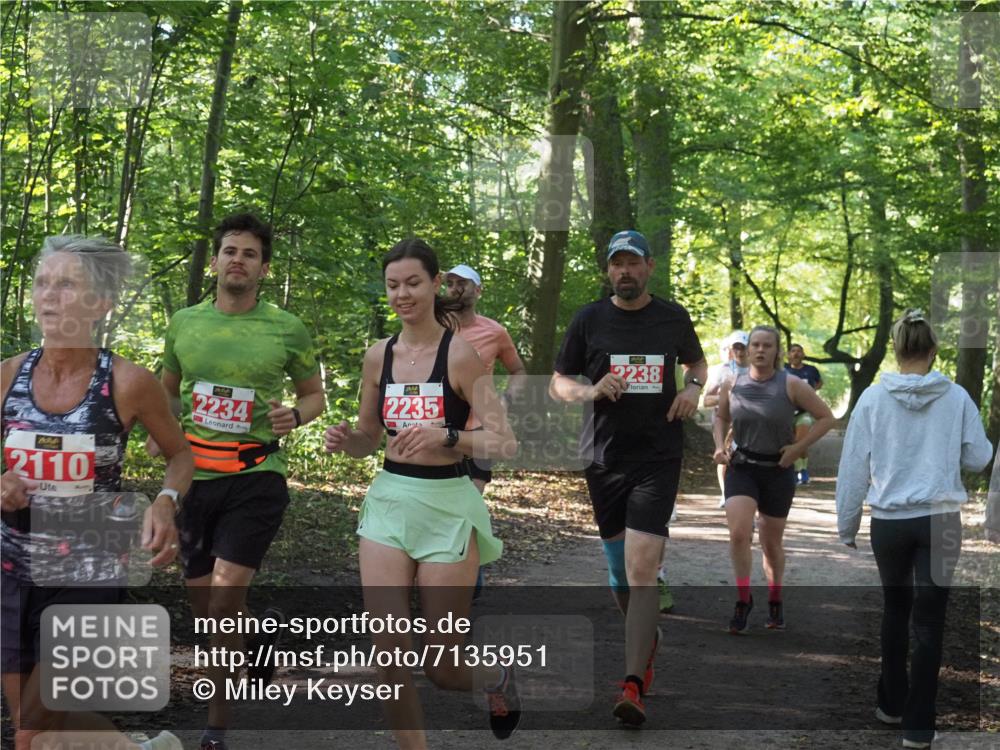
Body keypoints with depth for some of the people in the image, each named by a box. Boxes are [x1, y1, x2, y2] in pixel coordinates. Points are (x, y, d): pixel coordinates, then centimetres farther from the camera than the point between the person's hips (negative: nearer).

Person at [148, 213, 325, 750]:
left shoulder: (287, 330, -3)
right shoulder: (184, 323, 5)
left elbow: (315, 394, 10)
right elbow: (168, 390, 20)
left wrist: (295, 416, -13)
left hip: (256, 478, -4)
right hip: (193, 477, 4)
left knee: (224, 597, -15)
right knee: (203, 607, 10)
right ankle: (263, 628, 42)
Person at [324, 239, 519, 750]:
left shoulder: (461, 353, -10)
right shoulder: (379, 356, 5)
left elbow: (504, 443, -14)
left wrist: (445, 437, -30)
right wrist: (344, 440, -6)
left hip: (446, 505, -4)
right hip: (387, 500, 4)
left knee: (442, 665, 4)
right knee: (389, 652, -6)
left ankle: (499, 678, 38)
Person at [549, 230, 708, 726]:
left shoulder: (673, 318, 4)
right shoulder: (589, 319, 2)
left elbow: (697, 362, 23)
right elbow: (557, 384, 7)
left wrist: (693, 388, 0)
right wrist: (591, 391, -14)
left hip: (658, 457, -2)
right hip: (604, 457, 2)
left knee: (642, 567, -15)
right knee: (619, 568, 12)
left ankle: (634, 686, -18)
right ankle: (646, 640, 40)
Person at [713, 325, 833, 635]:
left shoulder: (791, 385, -9)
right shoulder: (733, 385, -2)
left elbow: (826, 417, -4)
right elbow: (721, 418, 16)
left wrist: (798, 447, -11)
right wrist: (720, 445, -2)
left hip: (778, 470, -1)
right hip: (741, 467, 1)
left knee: (772, 542, 11)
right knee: (738, 533, -19)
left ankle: (775, 601, 33)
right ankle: (743, 599, -2)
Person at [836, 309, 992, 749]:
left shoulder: (873, 398, -6)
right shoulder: (957, 398, -5)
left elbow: (853, 467, -2)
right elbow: (978, 459, 4)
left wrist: (846, 526, 9)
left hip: (889, 522, 1)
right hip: (941, 521, -1)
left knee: (894, 610, 22)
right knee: (929, 621, 4)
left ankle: (892, 703, 32)